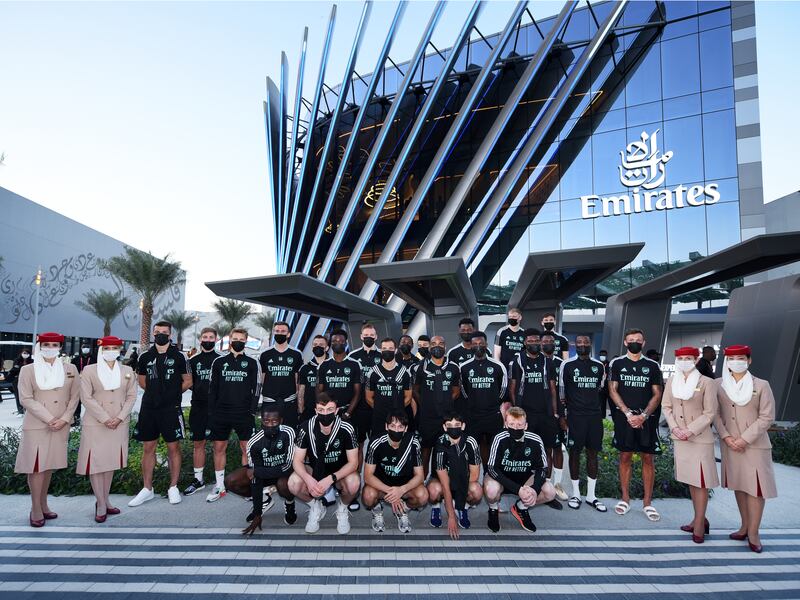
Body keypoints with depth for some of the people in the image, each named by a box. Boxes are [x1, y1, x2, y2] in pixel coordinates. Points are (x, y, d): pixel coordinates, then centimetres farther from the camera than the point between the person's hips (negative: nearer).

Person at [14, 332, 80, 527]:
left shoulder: (70, 369, 5)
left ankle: (43, 505, 22)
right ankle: (36, 510, 10)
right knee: (37, 466, -1)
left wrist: (64, 419, -7)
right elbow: (26, 399, -7)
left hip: (61, 426, 3)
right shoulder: (28, 370, -1)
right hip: (36, 425, -3)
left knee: (50, 465, 11)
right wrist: (49, 419, -14)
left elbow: (74, 396, 5)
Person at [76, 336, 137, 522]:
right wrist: (105, 419, -13)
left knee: (111, 462, 10)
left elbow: (131, 396, 5)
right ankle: (101, 505, 7)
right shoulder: (89, 370, -1)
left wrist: (119, 418, -8)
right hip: (95, 424, -3)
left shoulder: (127, 371, 7)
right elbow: (86, 397, -7)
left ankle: (105, 501, 21)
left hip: (119, 424, 3)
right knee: (95, 462, -2)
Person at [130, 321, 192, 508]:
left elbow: (188, 381, 5)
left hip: (171, 409, -3)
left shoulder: (178, 356, -2)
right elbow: (142, 380, 19)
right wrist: (156, 393, 8)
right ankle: (147, 489, 20)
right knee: (148, 448, 9)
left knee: (173, 448, 3)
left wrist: (173, 393, 0)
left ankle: (173, 488, 14)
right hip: (148, 408, 3)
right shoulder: (145, 356, 7)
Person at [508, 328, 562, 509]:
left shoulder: (547, 362, 9)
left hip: (546, 414, 3)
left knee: (548, 452, 6)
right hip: (526, 414, -3)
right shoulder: (517, 361, 0)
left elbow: (552, 390, 9)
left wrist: (556, 413, 4)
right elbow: (512, 389, 1)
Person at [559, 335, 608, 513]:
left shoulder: (599, 366, 8)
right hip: (575, 416, -3)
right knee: (575, 453, 4)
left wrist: (602, 415, 13)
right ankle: (575, 494, 15)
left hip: (595, 416, 3)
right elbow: (561, 392, 2)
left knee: (593, 454, 7)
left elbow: (601, 391, 15)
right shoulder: (567, 365, -3)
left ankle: (591, 495, 16)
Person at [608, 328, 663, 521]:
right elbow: (613, 391, 0)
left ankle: (647, 502, 11)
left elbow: (657, 394, 3)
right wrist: (628, 414, -10)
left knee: (647, 458, 2)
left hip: (646, 418, 1)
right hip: (624, 416, -1)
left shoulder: (652, 366, 6)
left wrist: (643, 415, -10)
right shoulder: (617, 364, 3)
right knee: (625, 456, 4)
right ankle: (625, 499, 14)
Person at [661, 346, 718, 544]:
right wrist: (674, 427, -6)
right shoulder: (672, 381, 4)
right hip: (679, 437, 5)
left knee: (701, 481, 1)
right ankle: (699, 518, 29)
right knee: (689, 479, 15)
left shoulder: (706, 382, -10)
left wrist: (691, 430, -16)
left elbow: (709, 413, -9)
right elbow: (666, 406, 7)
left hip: (700, 438, -5)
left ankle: (699, 525, 11)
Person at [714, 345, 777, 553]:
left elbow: (767, 417, -7)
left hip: (754, 444, -3)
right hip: (730, 444, 3)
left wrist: (745, 439, -14)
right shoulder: (719, 385, 2)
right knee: (738, 485, 12)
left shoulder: (761, 385, -4)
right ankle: (745, 527, 24)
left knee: (755, 487, -2)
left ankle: (753, 533, 8)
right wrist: (726, 437, -10)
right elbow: (716, 414, 3)